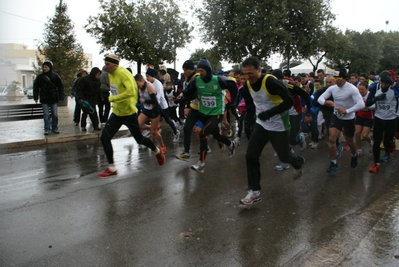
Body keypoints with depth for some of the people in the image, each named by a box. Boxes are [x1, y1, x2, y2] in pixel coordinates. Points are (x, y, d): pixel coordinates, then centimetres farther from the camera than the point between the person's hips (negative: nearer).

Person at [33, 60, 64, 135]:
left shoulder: (55, 76, 0)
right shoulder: (40, 76, 1)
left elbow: (60, 87, 2)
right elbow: (36, 87, 7)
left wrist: (61, 97, -3)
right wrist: (36, 97, 3)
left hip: (54, 98, 0)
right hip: (44, 99, 0)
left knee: (55, 114, 6)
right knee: (46, 115, 3)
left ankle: (55, 128, 18)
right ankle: (47, 129, 10)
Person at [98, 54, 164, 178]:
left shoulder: (123, 73, -21)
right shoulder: (110, 74, 6)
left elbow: (131, 91, -35)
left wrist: (111, 98, -30)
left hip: (129, 113, -8)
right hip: (116, 112, 8)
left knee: (139, 139, 6)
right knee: (104, 137, -2)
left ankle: (157, 151, 36)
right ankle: (111, 168, 9)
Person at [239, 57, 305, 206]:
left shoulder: (270, 82, -27)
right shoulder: (248, 84, -4)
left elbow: (289, 101, -28)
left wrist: (269, 113, -33)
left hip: (279, 126, -6)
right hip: (261, 124, 6)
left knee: (283, 156, 9)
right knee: (251, 156, -5)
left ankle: (298, 163, 47)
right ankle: (254, 192, 5)